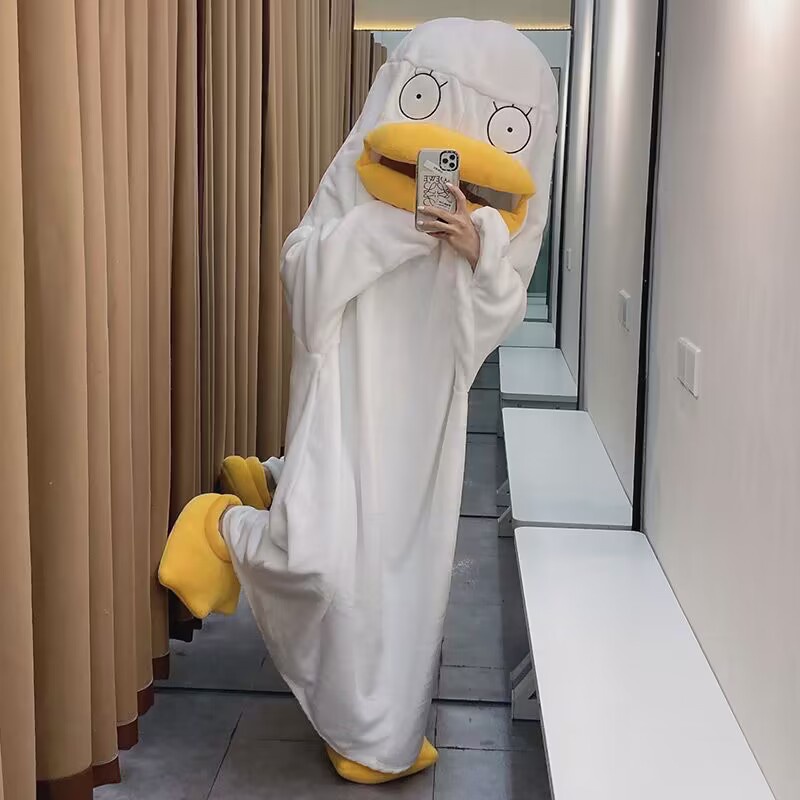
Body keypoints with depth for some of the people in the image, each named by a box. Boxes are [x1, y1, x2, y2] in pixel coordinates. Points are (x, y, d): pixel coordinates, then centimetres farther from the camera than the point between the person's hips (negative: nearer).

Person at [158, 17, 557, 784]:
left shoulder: (496, 209, 3)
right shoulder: (363, 175, -8)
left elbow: (499, 315, 1)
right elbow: (304, 273, -13)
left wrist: (481, 252, -20)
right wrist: (391, 216, -25)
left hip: (426, 408, 5)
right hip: (350, 391, -4)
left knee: (408, 558, 11)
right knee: (320, 556, -15)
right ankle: (228, 526, 17)